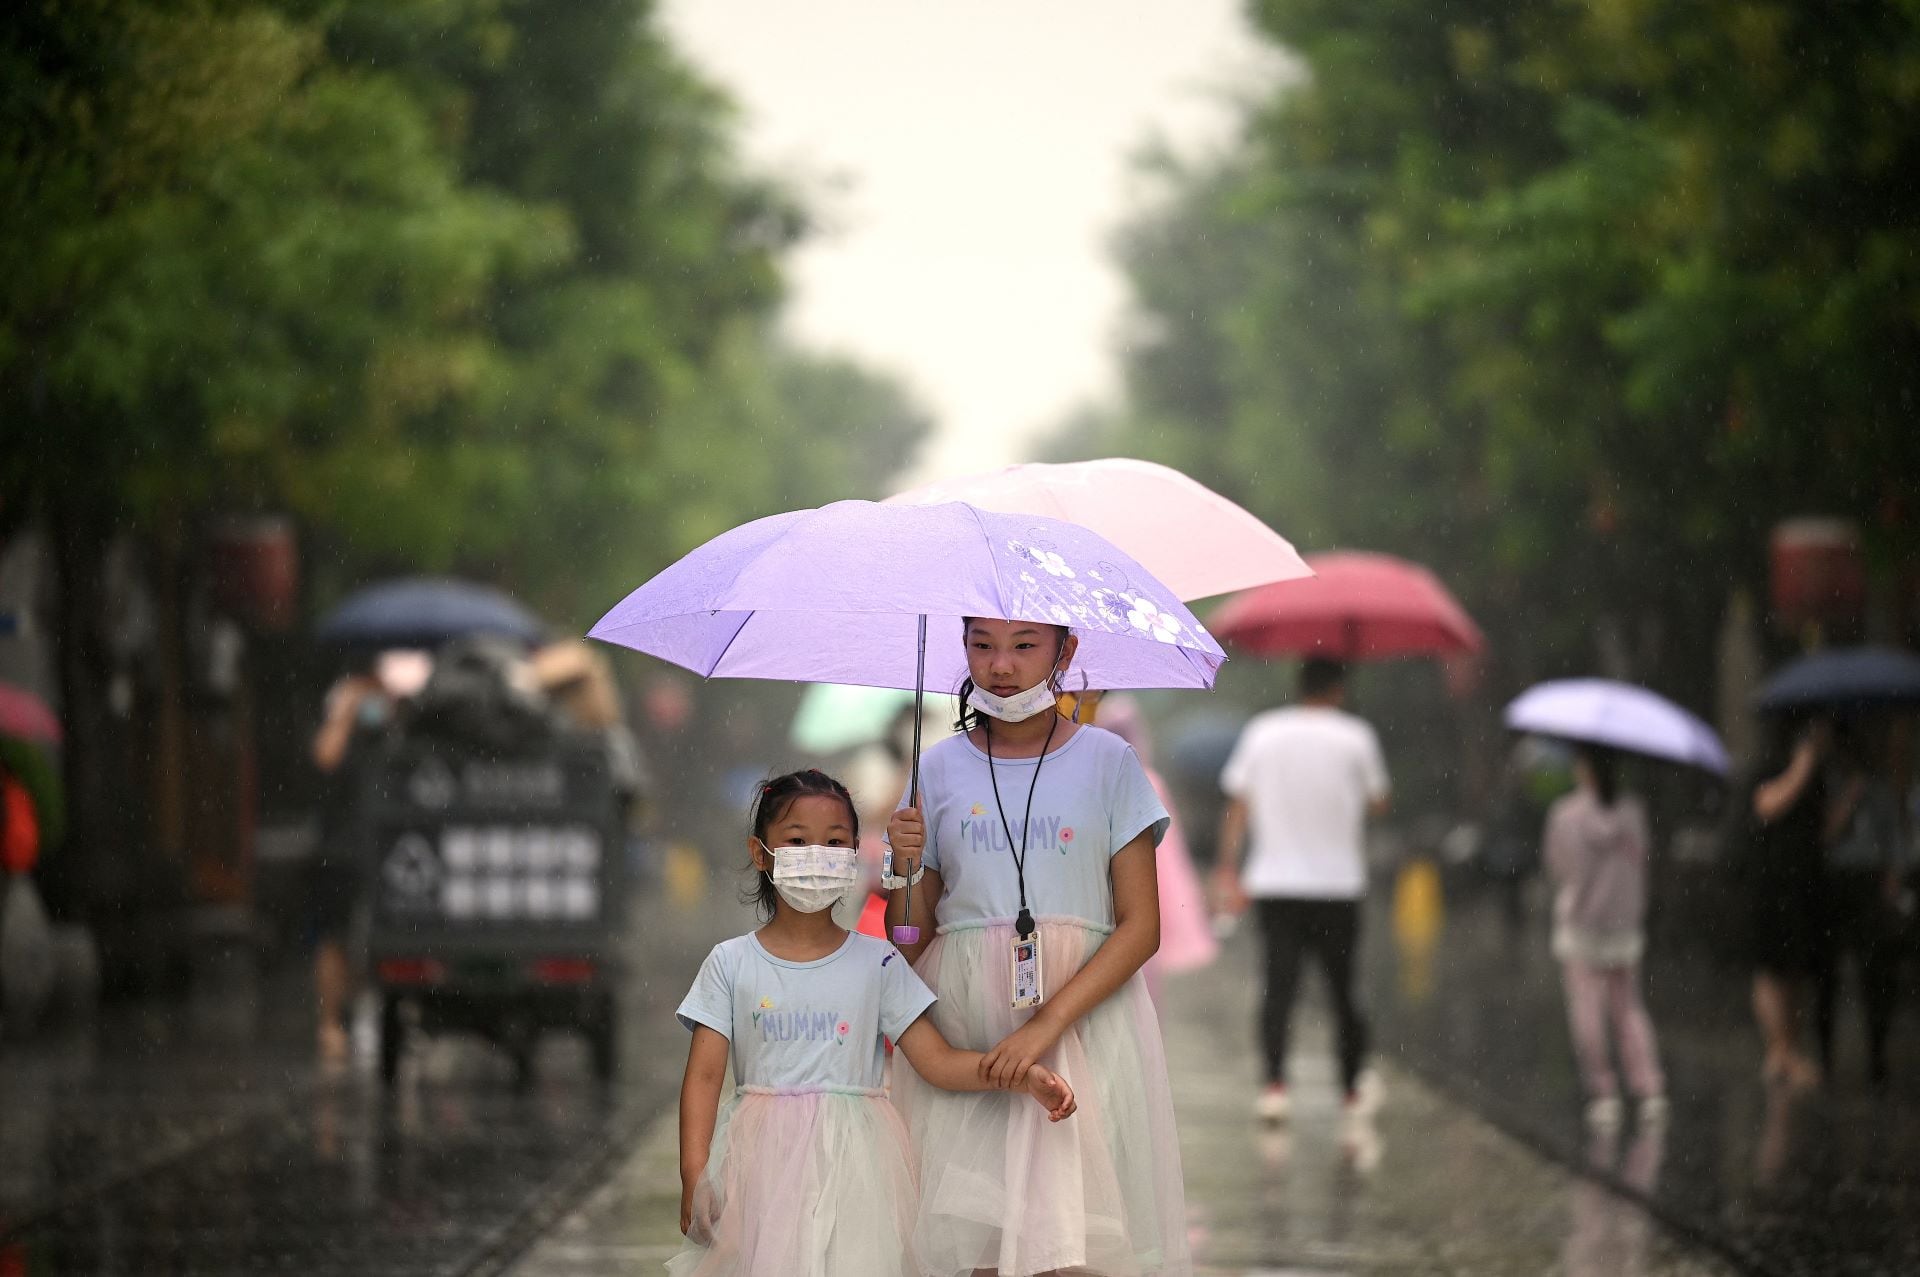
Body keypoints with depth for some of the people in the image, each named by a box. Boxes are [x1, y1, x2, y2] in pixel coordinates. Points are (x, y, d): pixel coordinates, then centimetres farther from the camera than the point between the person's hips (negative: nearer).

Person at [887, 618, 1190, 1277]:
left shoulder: (1106, 760, 3)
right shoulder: (942, 767, 9)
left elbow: (1141, 926, -3)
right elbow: (911, 944, 12)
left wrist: (1047, 1024, -14)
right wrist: (904, 868, -9)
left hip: (1084, 1014, -2)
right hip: (960, 1022, 2)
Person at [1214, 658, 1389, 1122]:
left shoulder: (1261, 732, 3)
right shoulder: (1355, 736, -3)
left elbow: (1237, 804, 0)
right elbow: (1377, 803, 4)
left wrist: (1228, 870, 1)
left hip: (1273, 883, 1)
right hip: (1337, 883, -1)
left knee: (1279, 981, -3)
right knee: (1342, 985, 11)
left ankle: (1275, 1082, -21)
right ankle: (1352, 1088, 21)